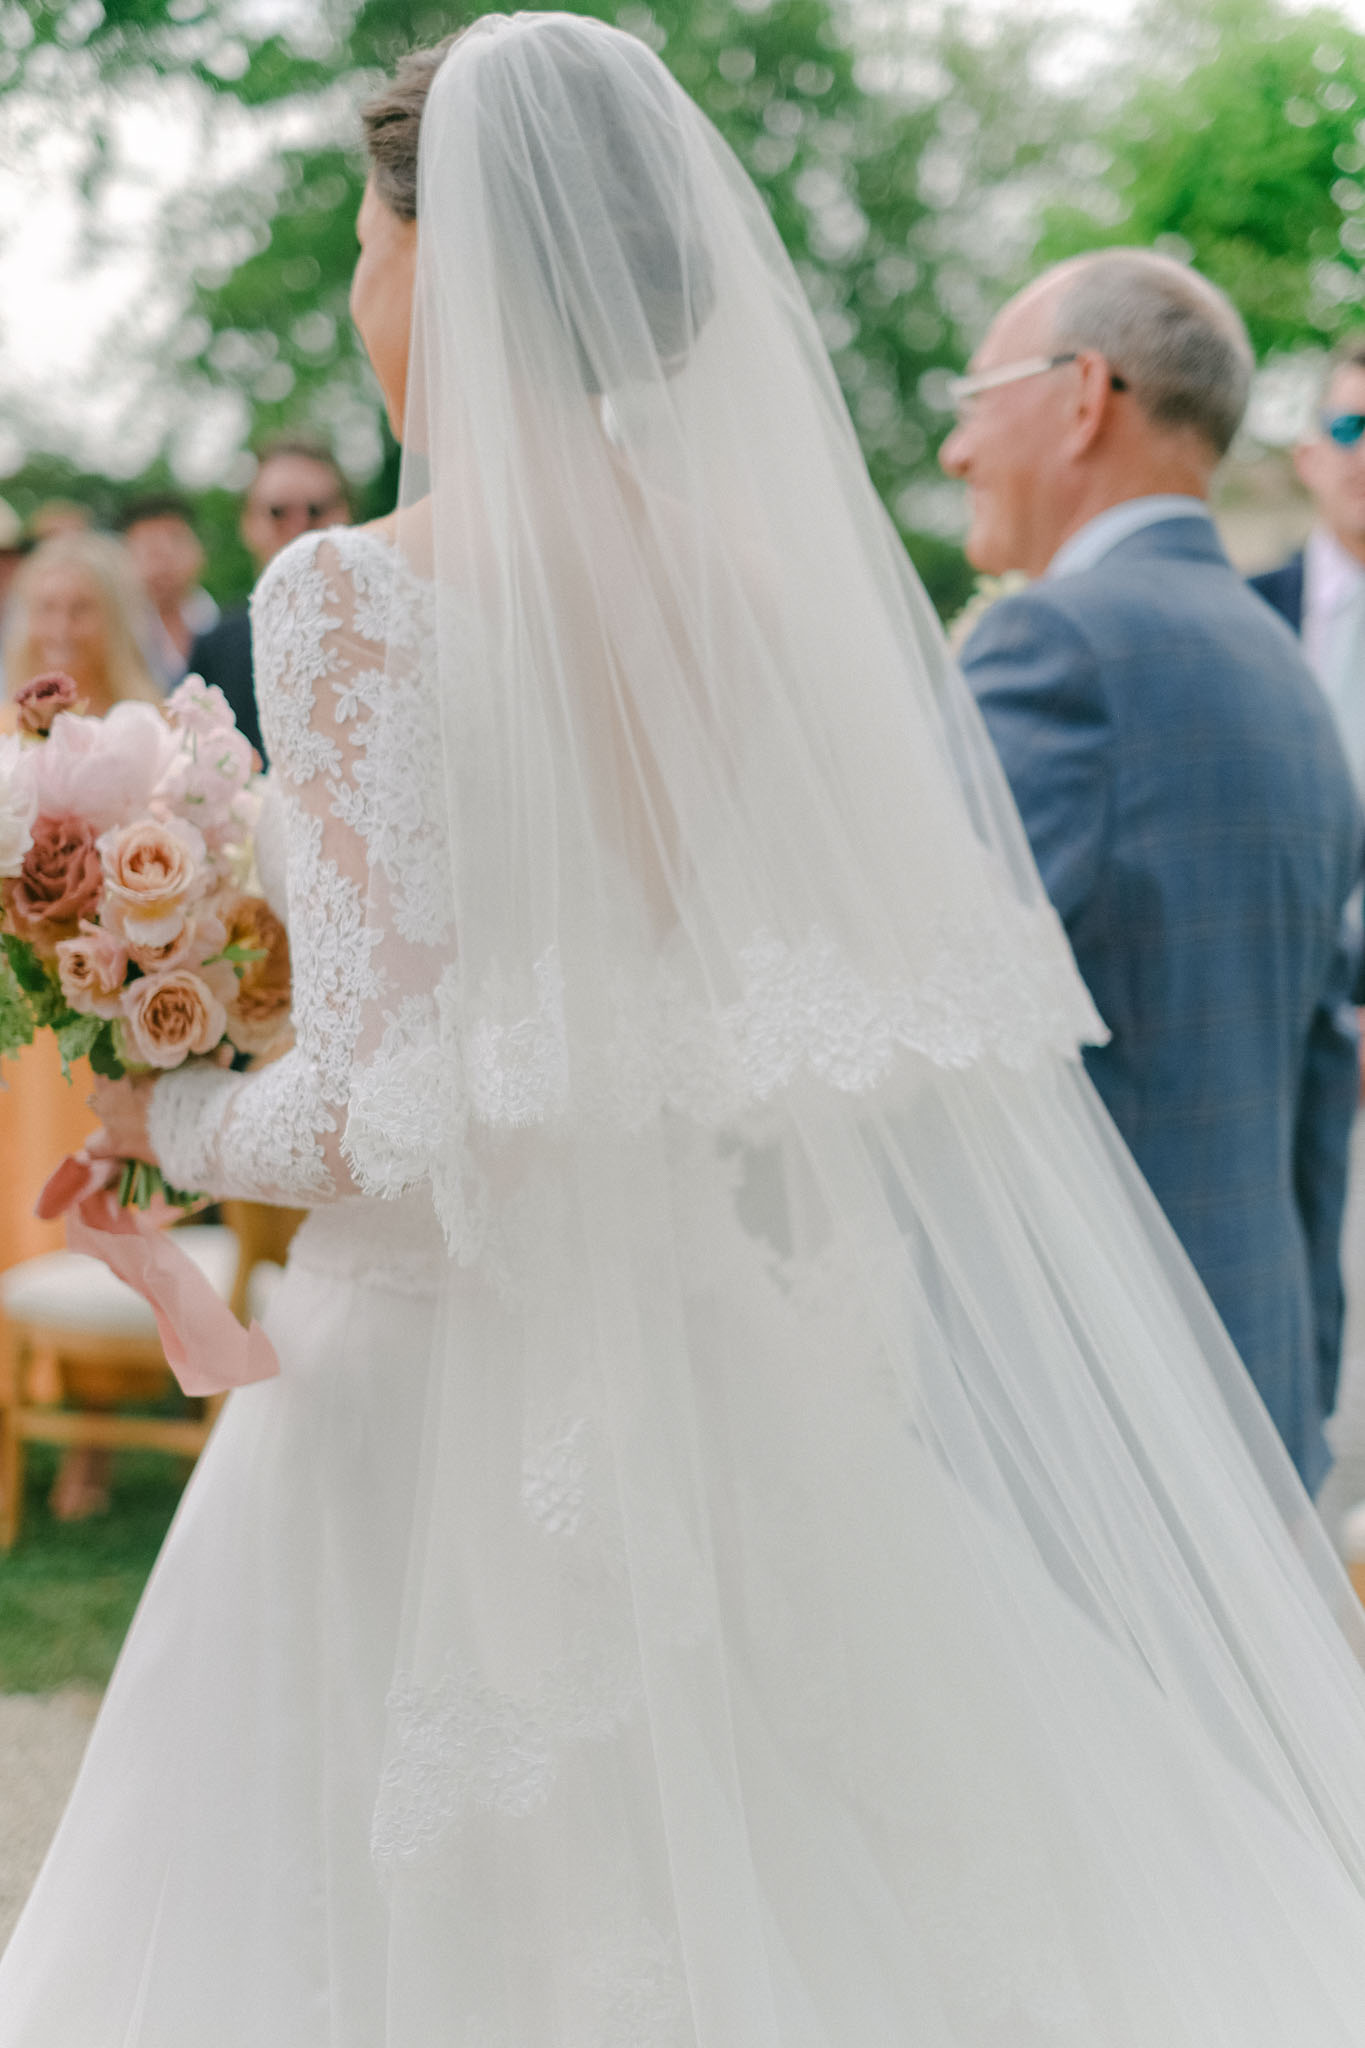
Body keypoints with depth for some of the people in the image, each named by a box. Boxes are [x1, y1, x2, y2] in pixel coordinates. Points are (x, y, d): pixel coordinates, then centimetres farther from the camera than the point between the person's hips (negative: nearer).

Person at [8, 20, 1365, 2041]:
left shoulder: (356, 597, -14)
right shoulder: (763, 578, 2)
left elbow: (388, 1103, -17)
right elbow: (892, 1028, 6)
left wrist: (164, 1118, 1)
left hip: (449, 1404, -5)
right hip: (736, 1384, 6)